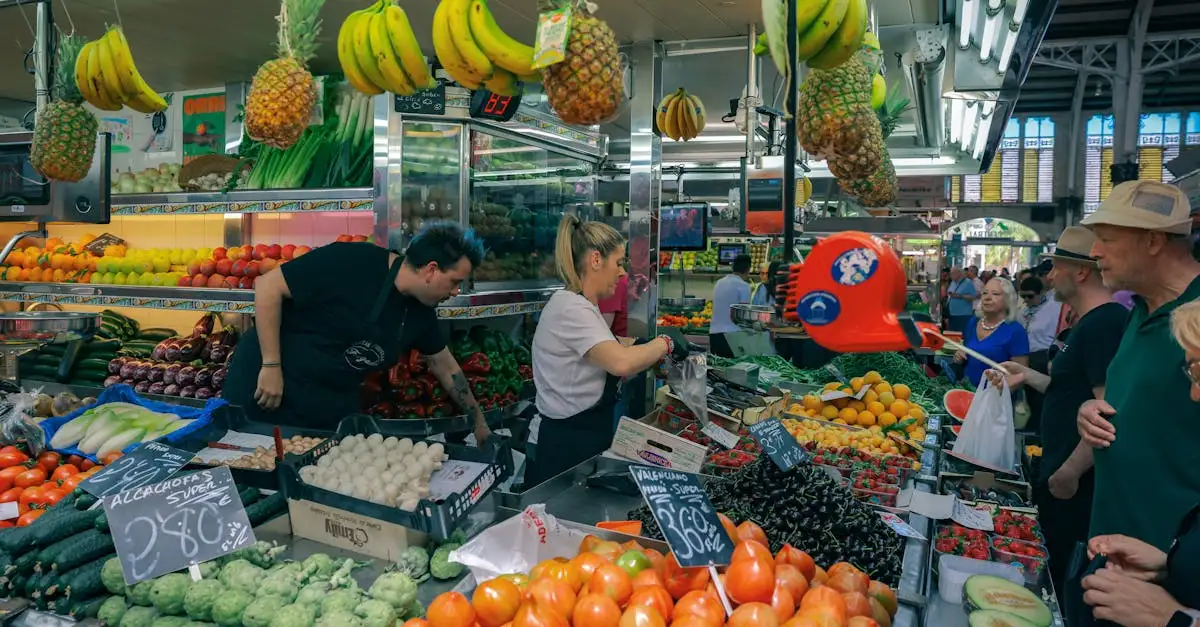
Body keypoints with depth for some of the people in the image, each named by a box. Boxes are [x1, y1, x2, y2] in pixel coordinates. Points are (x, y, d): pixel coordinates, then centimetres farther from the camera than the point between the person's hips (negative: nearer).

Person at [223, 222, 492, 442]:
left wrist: (478, 420, 18)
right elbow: (268, 286, -21)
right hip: (265, 382, -6)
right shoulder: (351, 262, -23)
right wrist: (271, 365, -22)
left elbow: (445, 366, 13)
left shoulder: (420, 311, 0)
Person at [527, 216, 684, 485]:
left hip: (587, 438, 10)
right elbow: (621, 363, -34)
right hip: (563, 446, -10)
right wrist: (665, 343, -19)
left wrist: (654, 353, 3)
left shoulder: (584, 306, 10)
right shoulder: (570, 308, -22)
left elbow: (610, 364, 12)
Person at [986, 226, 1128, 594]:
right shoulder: (1090, 322, 13)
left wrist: (1069, 472, -23)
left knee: (1066, 584, 3)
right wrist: (1028, 376, 13)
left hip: (1076, 485, -10)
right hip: (1060, 475, 10)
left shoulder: (1105, 323, -20)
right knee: (1054, 575, 21)